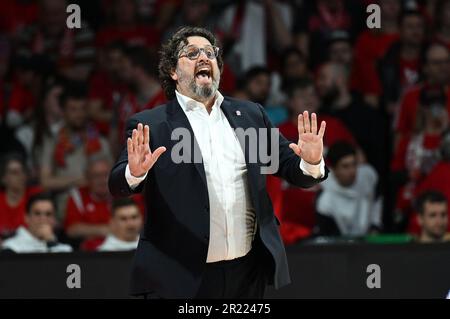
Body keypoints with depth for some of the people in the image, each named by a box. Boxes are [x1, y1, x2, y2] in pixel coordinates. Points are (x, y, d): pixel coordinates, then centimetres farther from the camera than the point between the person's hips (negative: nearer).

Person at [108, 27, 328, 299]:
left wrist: (311, 162, -11)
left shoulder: (251, 115, 13)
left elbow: (290, 167, 12)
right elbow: (117, 186, -7)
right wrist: (135, 173, -29)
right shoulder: (150, 124, 2)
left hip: (248, 273, 3)